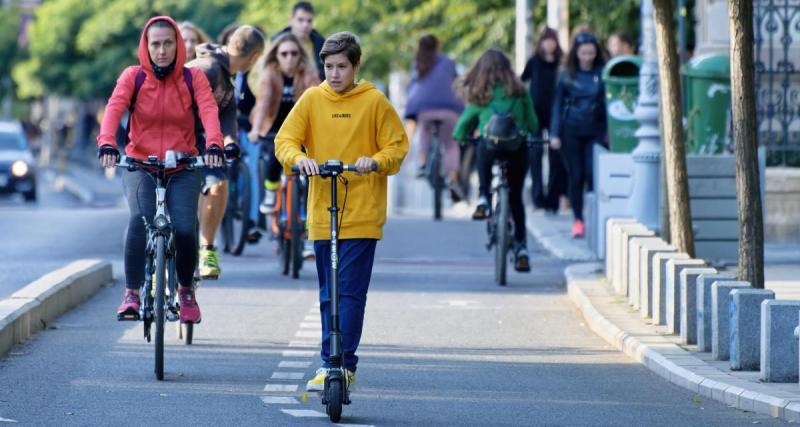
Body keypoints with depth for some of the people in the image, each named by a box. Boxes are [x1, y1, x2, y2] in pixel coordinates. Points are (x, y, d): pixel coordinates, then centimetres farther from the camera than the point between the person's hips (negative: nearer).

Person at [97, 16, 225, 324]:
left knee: (185, 230, -17)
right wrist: (107, 144, -38)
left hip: (183, 169, 1)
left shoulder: (193, 79, -1)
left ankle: (186, 290, 12)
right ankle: (131, 293, -16)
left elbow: (209, 111, -17)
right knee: (140, 220, -28)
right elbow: (114, 108, -18)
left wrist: (213, 145, -38)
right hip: (140, 164, -1)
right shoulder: (133, 77, -2)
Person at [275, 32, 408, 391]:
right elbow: (285, 140, 2)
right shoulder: (312, 99, 6)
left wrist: (375, 161, -19)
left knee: (349, 293, -10)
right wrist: (299, 158, -19)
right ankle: (340, 366, 16)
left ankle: (334, 363, -11)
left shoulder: (374, 102, 0)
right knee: (328, 295, 8)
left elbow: (398, 146, 2)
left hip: (362, 214, -4)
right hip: (322, 213, 4)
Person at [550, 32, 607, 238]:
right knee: (575, 175, 2)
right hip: (571, 131, 1)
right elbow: (558, 104, 7)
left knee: (592, 173, -10)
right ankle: (578, 219, 10)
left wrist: (609, 131, -2)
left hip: (595, 131, -1)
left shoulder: (602, 73, 1)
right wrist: (555, 134, 0)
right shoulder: (567, 75, 4)